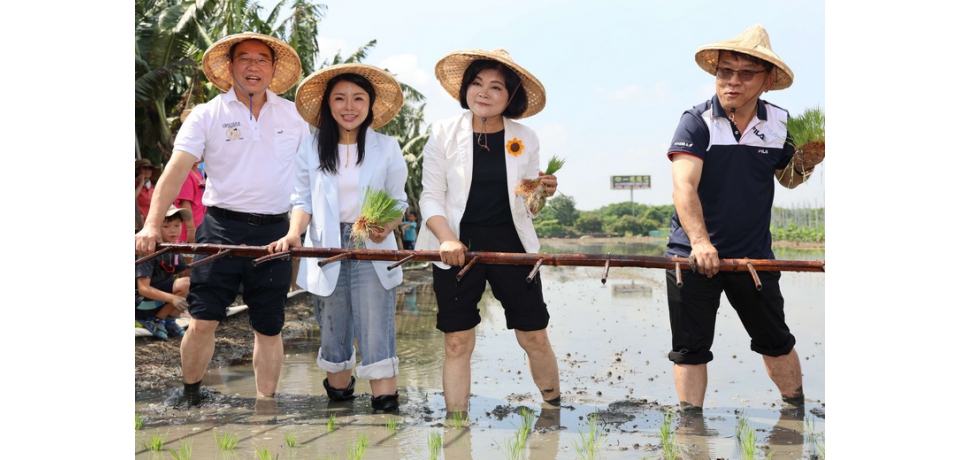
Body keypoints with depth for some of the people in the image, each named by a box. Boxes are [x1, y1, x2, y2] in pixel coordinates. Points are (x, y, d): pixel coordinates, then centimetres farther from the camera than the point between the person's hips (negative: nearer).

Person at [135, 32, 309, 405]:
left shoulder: (294, 115, 8)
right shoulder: (207, 115, 2)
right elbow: (176, 170, -7)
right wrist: (152, 224, -19)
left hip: (274, 232, 2)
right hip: (222, 227, -1)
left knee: (269, 328, 7)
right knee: (203, 321, -3)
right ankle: (189, 399, 18)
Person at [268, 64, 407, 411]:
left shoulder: (387, 148, 2)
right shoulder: (311, 151, 5)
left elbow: (398, 202, 5)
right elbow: (303, 200, 5)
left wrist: (387, 226, -15)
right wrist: (293, 233, -13)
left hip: (372, 250, -2)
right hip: (327, 250, 2)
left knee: (376, 333, -9)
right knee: (333, 331, 11)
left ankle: (386, 403, -9)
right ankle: (339, 392, 26)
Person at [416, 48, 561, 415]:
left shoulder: (525, 139, 4)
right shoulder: (444, 133, -1)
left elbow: (528, 206, 11)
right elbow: (430, 196, -3)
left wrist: (541, 194, -12)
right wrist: (447, 239, -19)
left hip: (511, 244, 2)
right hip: (457, 246, -1)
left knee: (535, 337, 5)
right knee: (457, 342, 0)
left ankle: (555, 411, 26)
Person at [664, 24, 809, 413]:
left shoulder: (778, 123, 2)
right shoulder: (696, 122, -11)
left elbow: (788, 180, 18)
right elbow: (683, 186, -24)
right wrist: (700, 242, -36)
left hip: (753, 255, 3)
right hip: (693, 254, -3)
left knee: (776, 340, 15)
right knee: (690, 348, 4)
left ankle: (796, 410, 32)